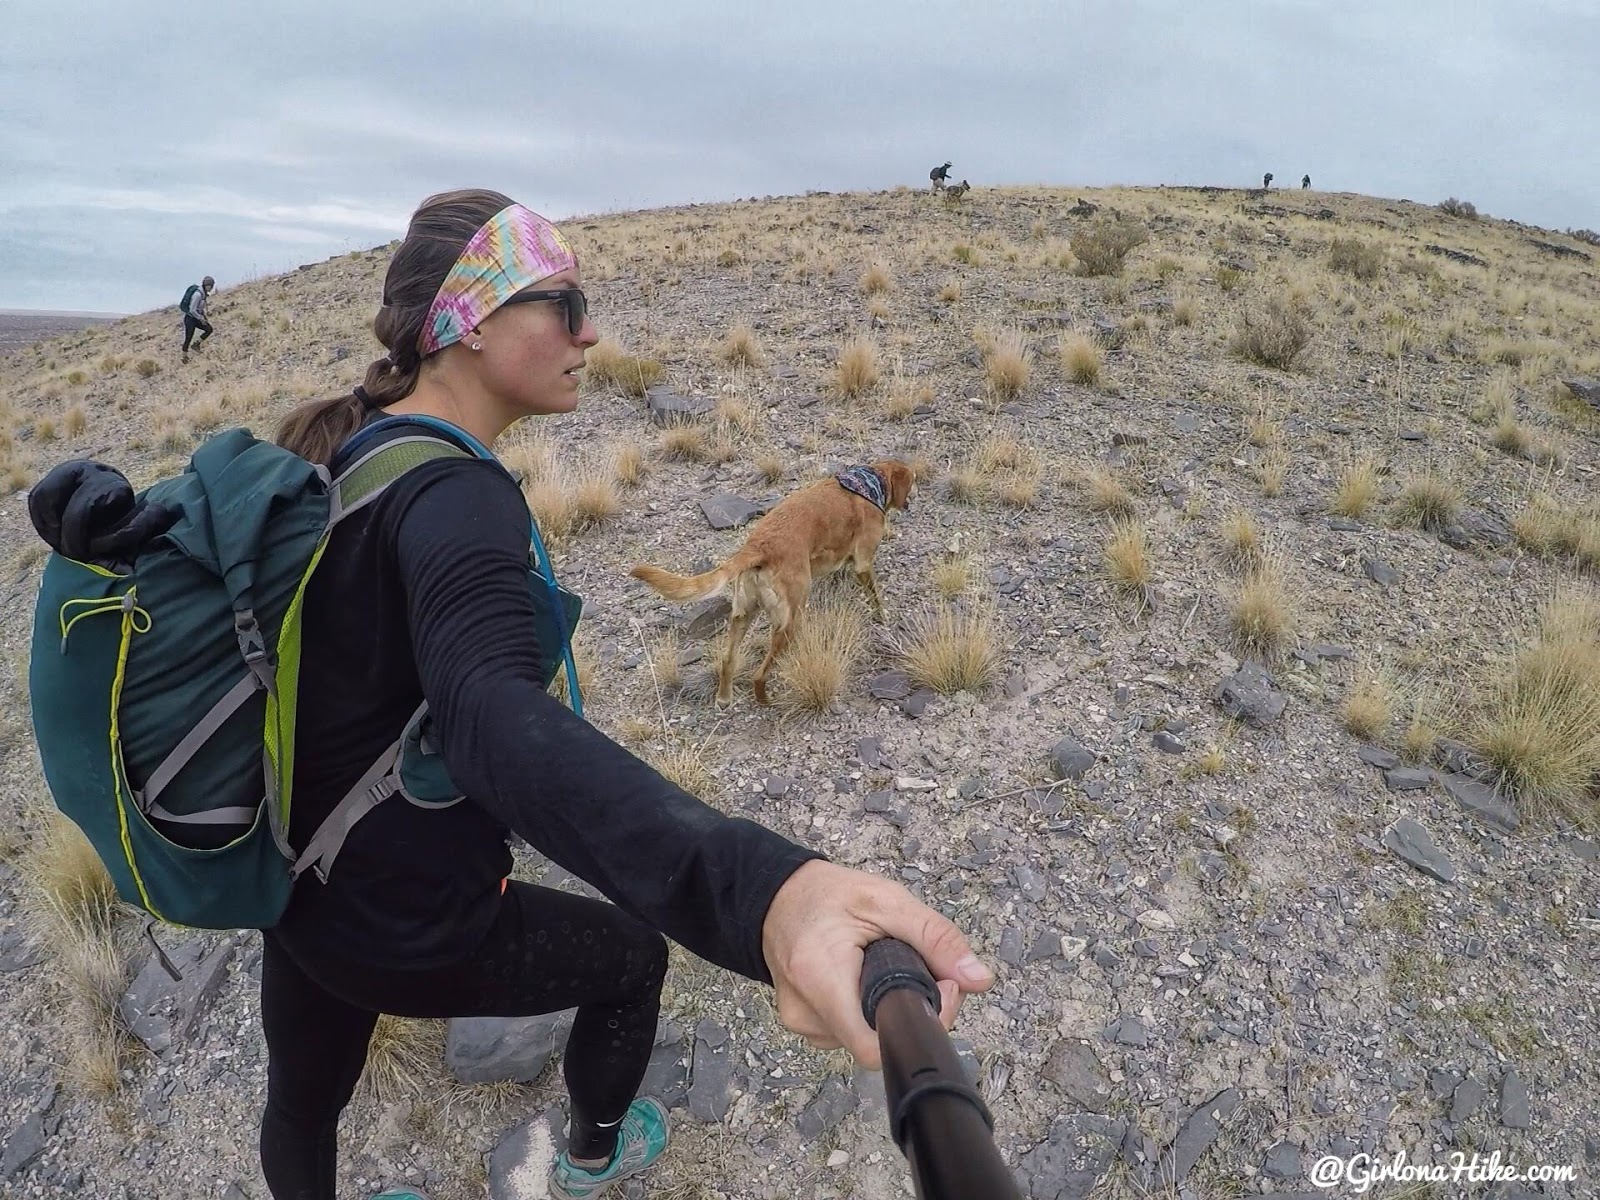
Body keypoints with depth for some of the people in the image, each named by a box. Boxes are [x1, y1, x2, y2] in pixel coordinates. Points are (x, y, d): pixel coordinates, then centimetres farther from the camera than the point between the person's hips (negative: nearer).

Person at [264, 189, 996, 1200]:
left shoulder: (333, 450, -4)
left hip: (290, 884, 7)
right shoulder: (451, 496, -32)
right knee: (633, 953, 22)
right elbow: (497, 718, -53)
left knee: (304, 1104, 30)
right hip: (412, 930, -7)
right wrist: (761, 893, -69)